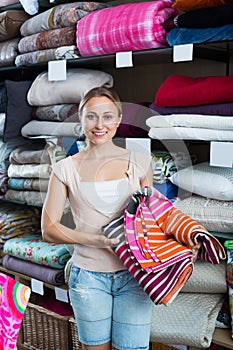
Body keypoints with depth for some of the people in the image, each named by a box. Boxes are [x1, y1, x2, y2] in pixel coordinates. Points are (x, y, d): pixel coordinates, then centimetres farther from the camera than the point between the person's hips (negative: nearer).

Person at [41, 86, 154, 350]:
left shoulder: (140, 163, 2)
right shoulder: (66, 169, -1)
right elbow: (48, 229, -2)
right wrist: (97, 239, -17)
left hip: (133, 274, 1)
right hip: (89, 277, 0)